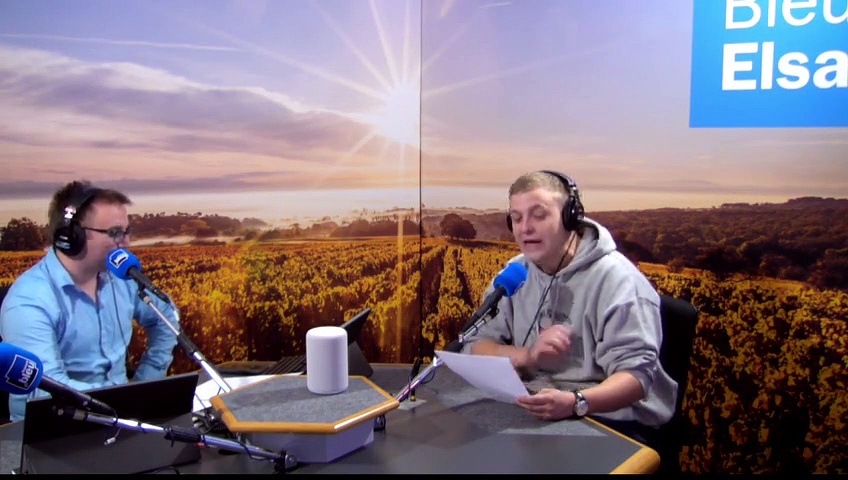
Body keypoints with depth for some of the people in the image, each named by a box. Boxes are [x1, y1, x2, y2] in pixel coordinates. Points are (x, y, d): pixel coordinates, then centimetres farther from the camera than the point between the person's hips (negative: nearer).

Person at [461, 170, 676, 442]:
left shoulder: (615, 278, -14)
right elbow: (474, 347, -1)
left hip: (610, 417, -4)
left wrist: (576, 402, -38)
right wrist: (527, 355, -21)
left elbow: (636, 373, -20)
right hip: (533, 409, 5)